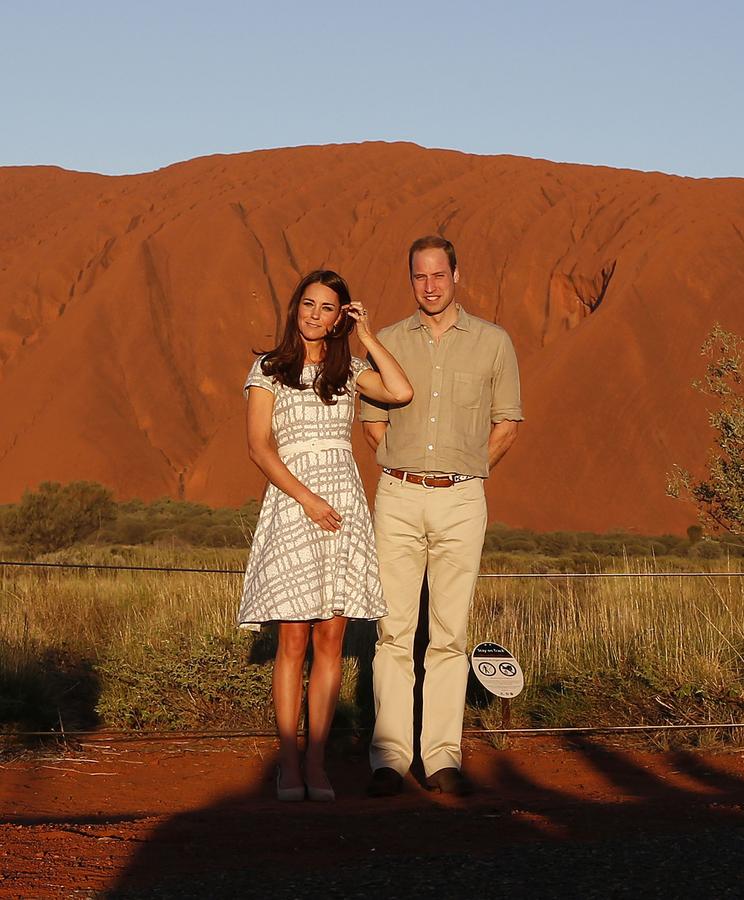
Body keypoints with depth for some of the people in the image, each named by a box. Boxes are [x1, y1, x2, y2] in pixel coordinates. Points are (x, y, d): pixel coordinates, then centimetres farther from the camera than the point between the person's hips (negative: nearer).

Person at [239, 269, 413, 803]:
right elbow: (258, 445, -3)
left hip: (344, 503, 3)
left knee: (330, 639, 1)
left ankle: (316, 763, 5)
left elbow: (402, 392, -4)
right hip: (291, 502, -3)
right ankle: (288, 765, -1)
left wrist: (367, 336, 3)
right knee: (294, 641, -5)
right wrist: (307, 498, -13)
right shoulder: (269, 369, 6)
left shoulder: (349, 370, 14)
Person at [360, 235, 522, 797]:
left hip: (461, 500, -1)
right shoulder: (388, 343, 9)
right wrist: (414, 468, 12)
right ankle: (390, 756, -2)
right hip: (398, 497, 1)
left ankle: (443, 756, 3)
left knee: (450, 633, 0)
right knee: (394, 630, -3)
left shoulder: (493, 342, 6)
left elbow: (507, 424, 11)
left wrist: (462, 473, 12)